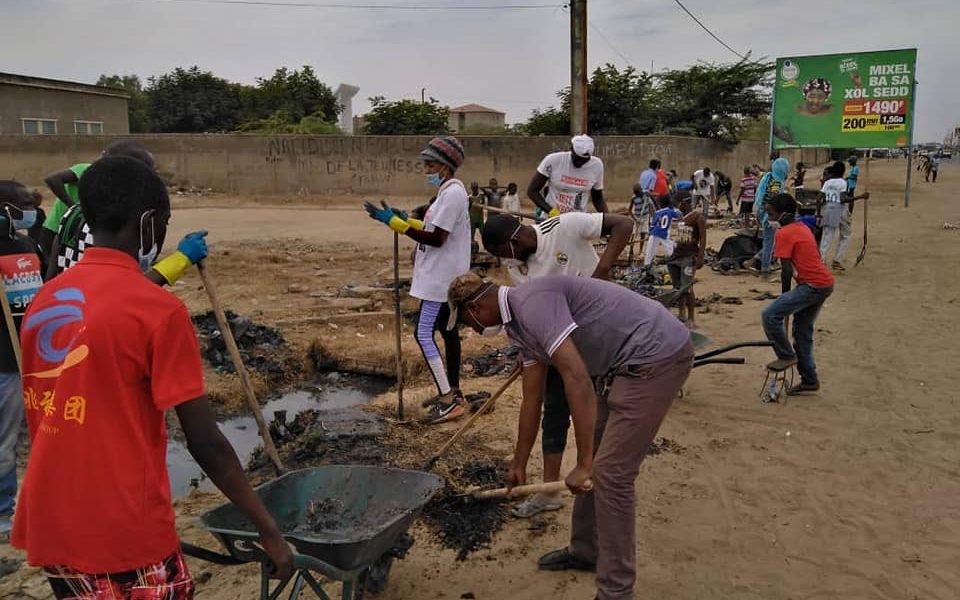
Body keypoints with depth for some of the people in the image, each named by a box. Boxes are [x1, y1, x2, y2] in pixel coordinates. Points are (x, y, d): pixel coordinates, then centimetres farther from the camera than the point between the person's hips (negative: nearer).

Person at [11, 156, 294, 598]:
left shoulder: (43, 301, 3)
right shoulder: (159, 311, -18)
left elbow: (41, 416, 11)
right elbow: (205, 443, -17)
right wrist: (268, 529, -9)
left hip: (50, 528, 7)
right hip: (125, 536, -6)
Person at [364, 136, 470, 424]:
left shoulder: (453, 193, -19)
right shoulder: (449, 192, 13)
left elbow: (436, 238, -25)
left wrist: (394, 222, -23)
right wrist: (406, 220, 9)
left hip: (441, 279, -11)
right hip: (444, 278, 11)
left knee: (424, 334, -9)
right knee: (447, 331, 15)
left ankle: (449, 399, -6)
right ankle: (452, 392, 25)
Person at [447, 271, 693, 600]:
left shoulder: (531, 303, -19)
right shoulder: (520, 322, 13)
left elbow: (577, 380, -27)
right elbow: (531, 401, 21)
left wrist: (583, 464, -22)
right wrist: (519, 465, 29)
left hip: (657, 355, -10)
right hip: (631, 362, 10)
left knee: (610, 471, -5)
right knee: (597, 463, 18)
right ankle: (586, 550, 36)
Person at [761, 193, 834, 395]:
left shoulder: (784, 233, -11)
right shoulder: (803, 228, 16)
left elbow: (787, 270, -14)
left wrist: (784, 297, -1)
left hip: (812, 286, -10)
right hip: (825, 284, 10)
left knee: (770, 315, -13)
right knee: (803, 331, 17)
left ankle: (786, 355, 2)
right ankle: (809, 380, 24)